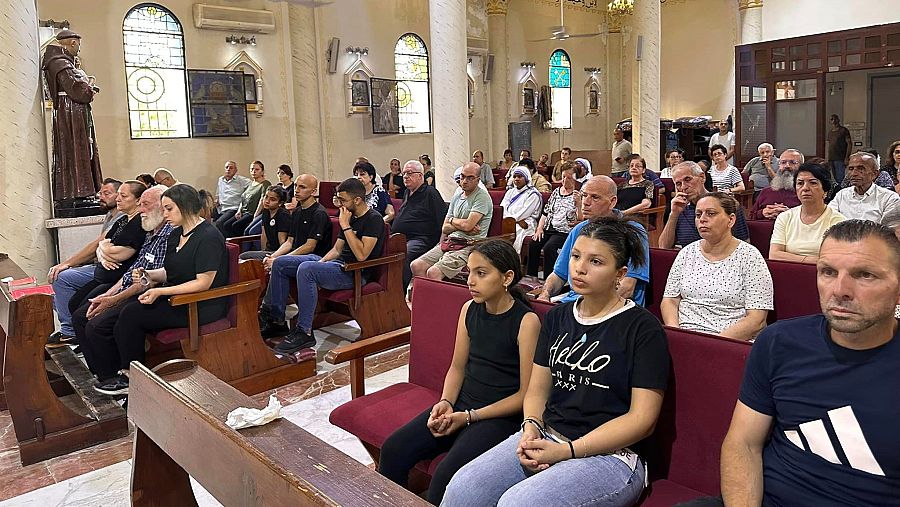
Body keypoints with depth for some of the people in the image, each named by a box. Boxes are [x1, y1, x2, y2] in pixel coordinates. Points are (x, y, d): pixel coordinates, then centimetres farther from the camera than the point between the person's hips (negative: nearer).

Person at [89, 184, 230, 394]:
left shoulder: (208, 237, -16)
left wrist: (160, 291, -21)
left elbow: (203, 282, -20)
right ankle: (113, 373, -3)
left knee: (131, 314, -17)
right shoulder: (176, 234, 14)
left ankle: (131, 377, 0)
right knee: (125, 310, -9)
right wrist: (149, 275, -2)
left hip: (201, 306, -9)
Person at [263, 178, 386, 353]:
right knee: (279, 263, 5)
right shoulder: (349, 217, 16)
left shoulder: (373, 219, -11)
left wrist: (345, 226, -17)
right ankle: (277, 319, 6)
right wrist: (320, 263, 2)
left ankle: (304, 332, -28)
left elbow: (361, 255, -22)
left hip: (355, 273, -10)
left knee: (306, 269, -35)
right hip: (337, 264, 10)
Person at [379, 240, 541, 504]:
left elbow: (526, 394, -13)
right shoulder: (470, 309, 5)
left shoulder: (526, 321, -14)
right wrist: (446, 402, -7)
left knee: (446, 475, -27)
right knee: (392, 451, -9)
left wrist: (469, 417, -15)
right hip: (461, 402, 6)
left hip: (502, 415, -6)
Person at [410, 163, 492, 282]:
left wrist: (452, 220, 3)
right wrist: (461, 226, -5)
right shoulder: (457, 195, 17)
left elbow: (468, 225, -17)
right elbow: (444, 228, 14)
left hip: (469, 245, -8)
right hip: (450, 241, 8)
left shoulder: (482, 196, -6)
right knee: (415, 266, -6)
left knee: (433, 272, -25)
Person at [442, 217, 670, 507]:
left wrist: (566, 451, -16)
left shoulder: (644, 329, -7)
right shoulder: (557, 317, 12)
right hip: (545, 438, 5)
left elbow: (642, 419, -11)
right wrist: (531, 427, -8)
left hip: (611, 454, -5)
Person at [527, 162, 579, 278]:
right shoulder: (556, 191, 20)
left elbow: (581, 218, -7)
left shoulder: (577, 195, 3)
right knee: (533, 244, -21)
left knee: (549, 248, -31)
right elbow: (545, 212, 20)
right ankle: (530, 277, -14)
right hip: (548, 229, 5)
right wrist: (539, 228, 6)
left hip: (565, 232, -5)